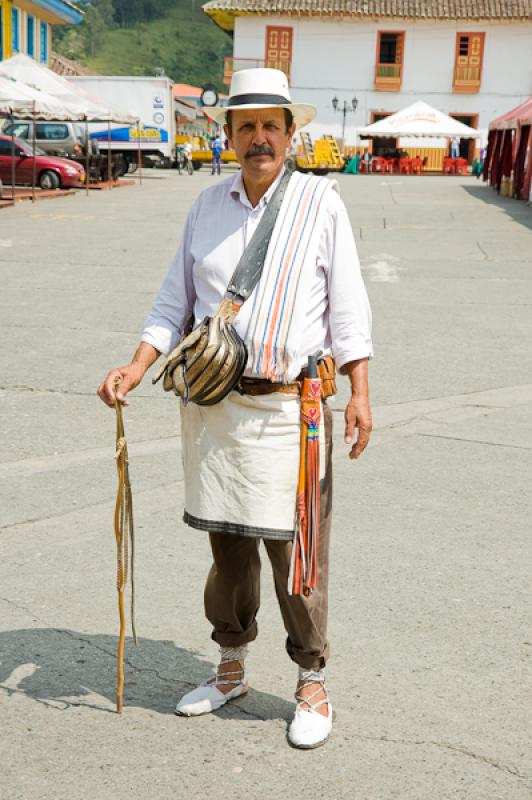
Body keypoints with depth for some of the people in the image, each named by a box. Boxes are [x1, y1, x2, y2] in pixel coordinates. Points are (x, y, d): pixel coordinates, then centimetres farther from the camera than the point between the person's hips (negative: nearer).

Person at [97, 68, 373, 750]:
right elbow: (174, 303, 13)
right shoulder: (208, 205, 10)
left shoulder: (320, 202, 1)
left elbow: (347, 307, 0)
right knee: (227, 544, 14)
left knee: (295, 550, 1)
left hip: (290, 406, -3)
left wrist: (359, 392, -7)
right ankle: (231, 668, 33)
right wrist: (135, 369, 0)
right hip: (213, 404, 4)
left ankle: (312, 683, 21)